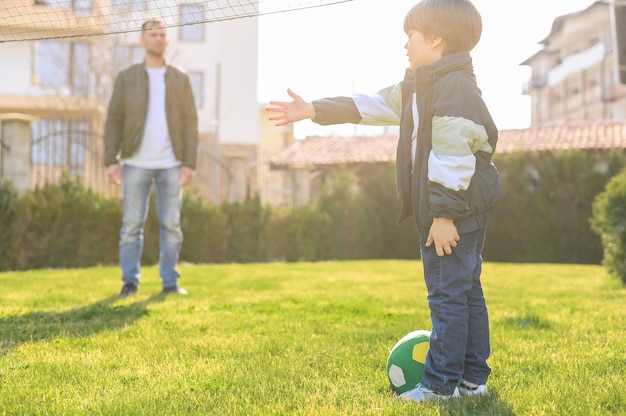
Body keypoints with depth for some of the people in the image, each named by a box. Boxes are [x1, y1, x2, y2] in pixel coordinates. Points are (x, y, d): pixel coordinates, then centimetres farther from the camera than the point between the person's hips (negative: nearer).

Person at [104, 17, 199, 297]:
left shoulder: (180, 79, 9)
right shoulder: (126, 78, 7)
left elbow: (190, 123, 4)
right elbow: (114, 121, 3)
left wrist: (190, 163, -4)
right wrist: (111, 160, -7)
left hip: (171, 164, 1)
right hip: (136, 163, -1)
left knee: (171, 225, 1)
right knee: (132, 225, 0)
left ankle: (170, 282, 9)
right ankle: (130, 282, 8)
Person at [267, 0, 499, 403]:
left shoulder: (455, 85, -15)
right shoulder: (420, 85, 17)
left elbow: (454, 156, -22)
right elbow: (373, 106, 20)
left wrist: (445, 214, -24)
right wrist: (314, 110, 18)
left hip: (457, 208, -10)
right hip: (440, 208, 10)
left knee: (448, 294, -5)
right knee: (466, 292, 13)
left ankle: (441, 383, 2)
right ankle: (473, 377, 22)